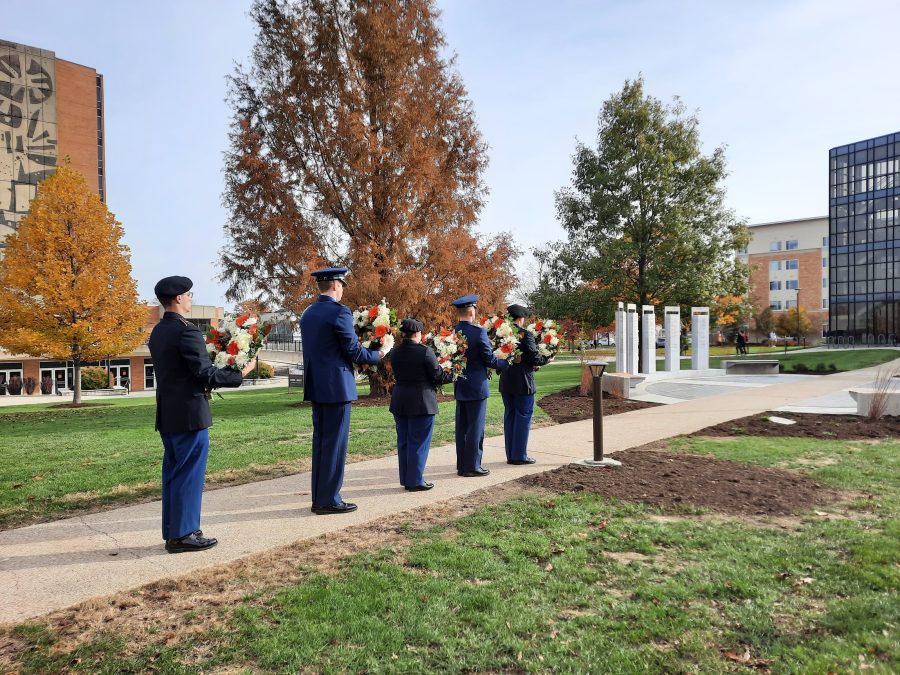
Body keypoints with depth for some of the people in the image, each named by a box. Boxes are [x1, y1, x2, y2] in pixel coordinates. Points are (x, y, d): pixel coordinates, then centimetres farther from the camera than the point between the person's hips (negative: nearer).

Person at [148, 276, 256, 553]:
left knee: (173, 472, 15)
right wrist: (240, 374, -9)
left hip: (167, 414, 9)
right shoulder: (187, 332, -17)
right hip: (190, 413, -9)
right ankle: (183, 535, 6)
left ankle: (172, 531, 23)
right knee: (190, 474, -1)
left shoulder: (157, 332, 12)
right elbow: (206, 373, -19)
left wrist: (205, 382, 20)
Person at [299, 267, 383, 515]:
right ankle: (329, 500, 6)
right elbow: (354, 352, -13)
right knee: (335, 443, 0)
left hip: (315, 386, 8)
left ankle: (318, 498, 21)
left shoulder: (308, 313, 12)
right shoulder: (339, 312, -14)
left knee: (320, 440, 14)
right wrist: (377, 355, 5)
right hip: (336, 387, -8)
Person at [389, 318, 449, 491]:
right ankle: (415, 481, 8)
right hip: (421, 402, -6)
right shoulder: (425, 352, -15)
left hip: (399, 402, 6)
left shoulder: (395, 352, 3)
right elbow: (437, 377, -11)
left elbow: (399, 374, 11)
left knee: (403, 442, 14)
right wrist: (453, 375, 6)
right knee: (418, 442, 3)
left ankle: (406, 479, 23)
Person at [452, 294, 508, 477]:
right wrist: (506, 362, 4)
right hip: (476, 387, -6)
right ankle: (472, 466, 7)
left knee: (461, 427, 13)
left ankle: (462, 465, 21)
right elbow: (489, 359, -12)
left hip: (459, 387, 6)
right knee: (476, 427, 2)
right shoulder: (479, 332, -16)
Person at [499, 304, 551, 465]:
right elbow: (534, 358, -14)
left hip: (505, 382, 6)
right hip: (523, 383, -6)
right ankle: (520, 456, 7)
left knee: (509, 417, 12)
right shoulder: (526, 334, -13)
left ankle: (510, 455, 19)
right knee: (523, 417, 3)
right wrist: (547, 359, 4)